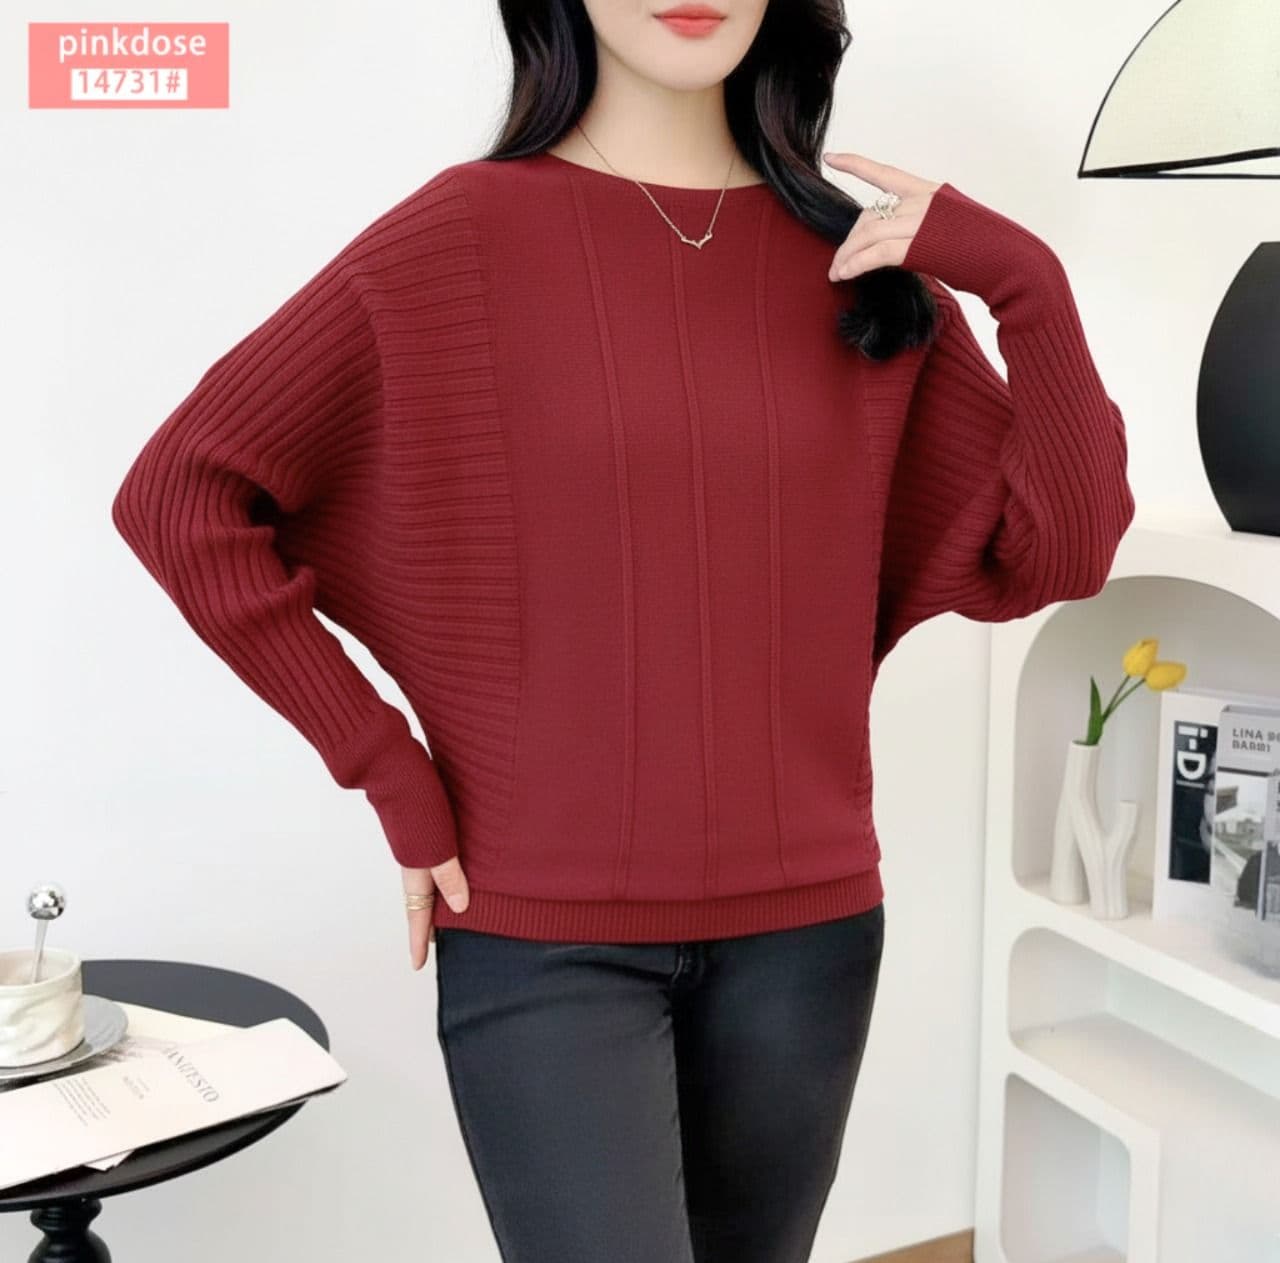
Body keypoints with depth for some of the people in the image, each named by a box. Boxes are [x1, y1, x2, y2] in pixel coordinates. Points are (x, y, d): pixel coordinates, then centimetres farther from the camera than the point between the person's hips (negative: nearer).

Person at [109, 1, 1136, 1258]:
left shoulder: (864, 258, 4)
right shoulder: (462, 236, -7)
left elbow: (1056, 551, 3)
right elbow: (178, 495, -7)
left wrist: (1024, 280, -10)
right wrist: (387, 768, -9)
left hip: (803, 927, 4)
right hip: (545, 936, -4)